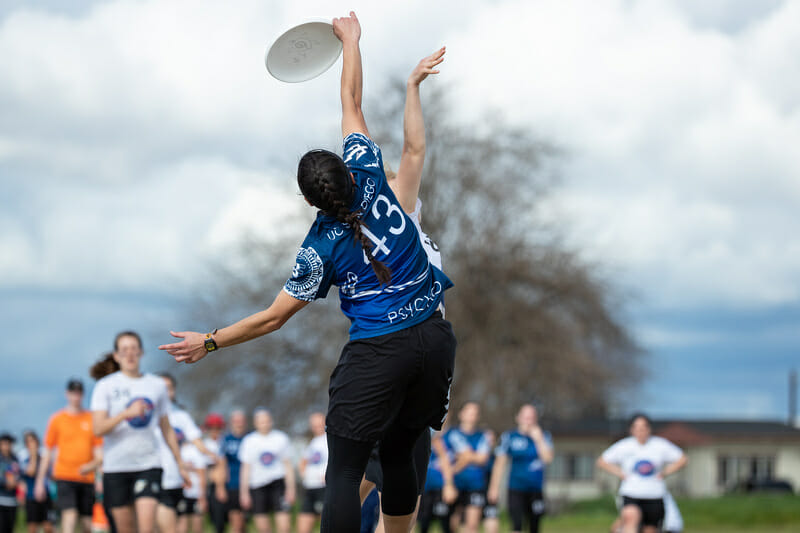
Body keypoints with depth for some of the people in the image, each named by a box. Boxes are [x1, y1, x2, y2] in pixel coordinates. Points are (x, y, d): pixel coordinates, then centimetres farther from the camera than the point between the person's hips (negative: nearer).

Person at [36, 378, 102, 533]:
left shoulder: (92, 419, 7)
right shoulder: (57, 419, 4)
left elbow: (99, 451, 6)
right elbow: (47, 452, 7)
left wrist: (93, 464, -16)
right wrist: (40, 481, 5)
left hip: (86, 478, 3)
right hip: (64, 476, -3)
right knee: (70, 515, -19)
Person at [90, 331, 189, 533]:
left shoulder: (157, 385, 9)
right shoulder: (105, 386, 2)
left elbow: (166, 429, 17)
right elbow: (98, 429, -9)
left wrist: (180, 464, 17)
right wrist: (126, 413, -22)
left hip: (148, 464, 0)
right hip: (116, 467, 0)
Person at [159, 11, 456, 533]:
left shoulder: (321, 248, -9)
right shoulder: (368, 176, -3)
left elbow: (274, 317, -4)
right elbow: (353, 104, 8)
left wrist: (209, 342, 6)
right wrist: (351, 39, 19)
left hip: (378, 353, -5)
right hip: (433, 336, 5)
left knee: (344, 472, -2)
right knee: (398, 453, 18)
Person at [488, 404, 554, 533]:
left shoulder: (543, 437, 5)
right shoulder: (509, 437, 1)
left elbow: (548, 459, -9)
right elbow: (500, 464, 5)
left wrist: (538, 439, -15)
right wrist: (494, 488, 3)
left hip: (536, 489, 2)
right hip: (516, 489, -2)